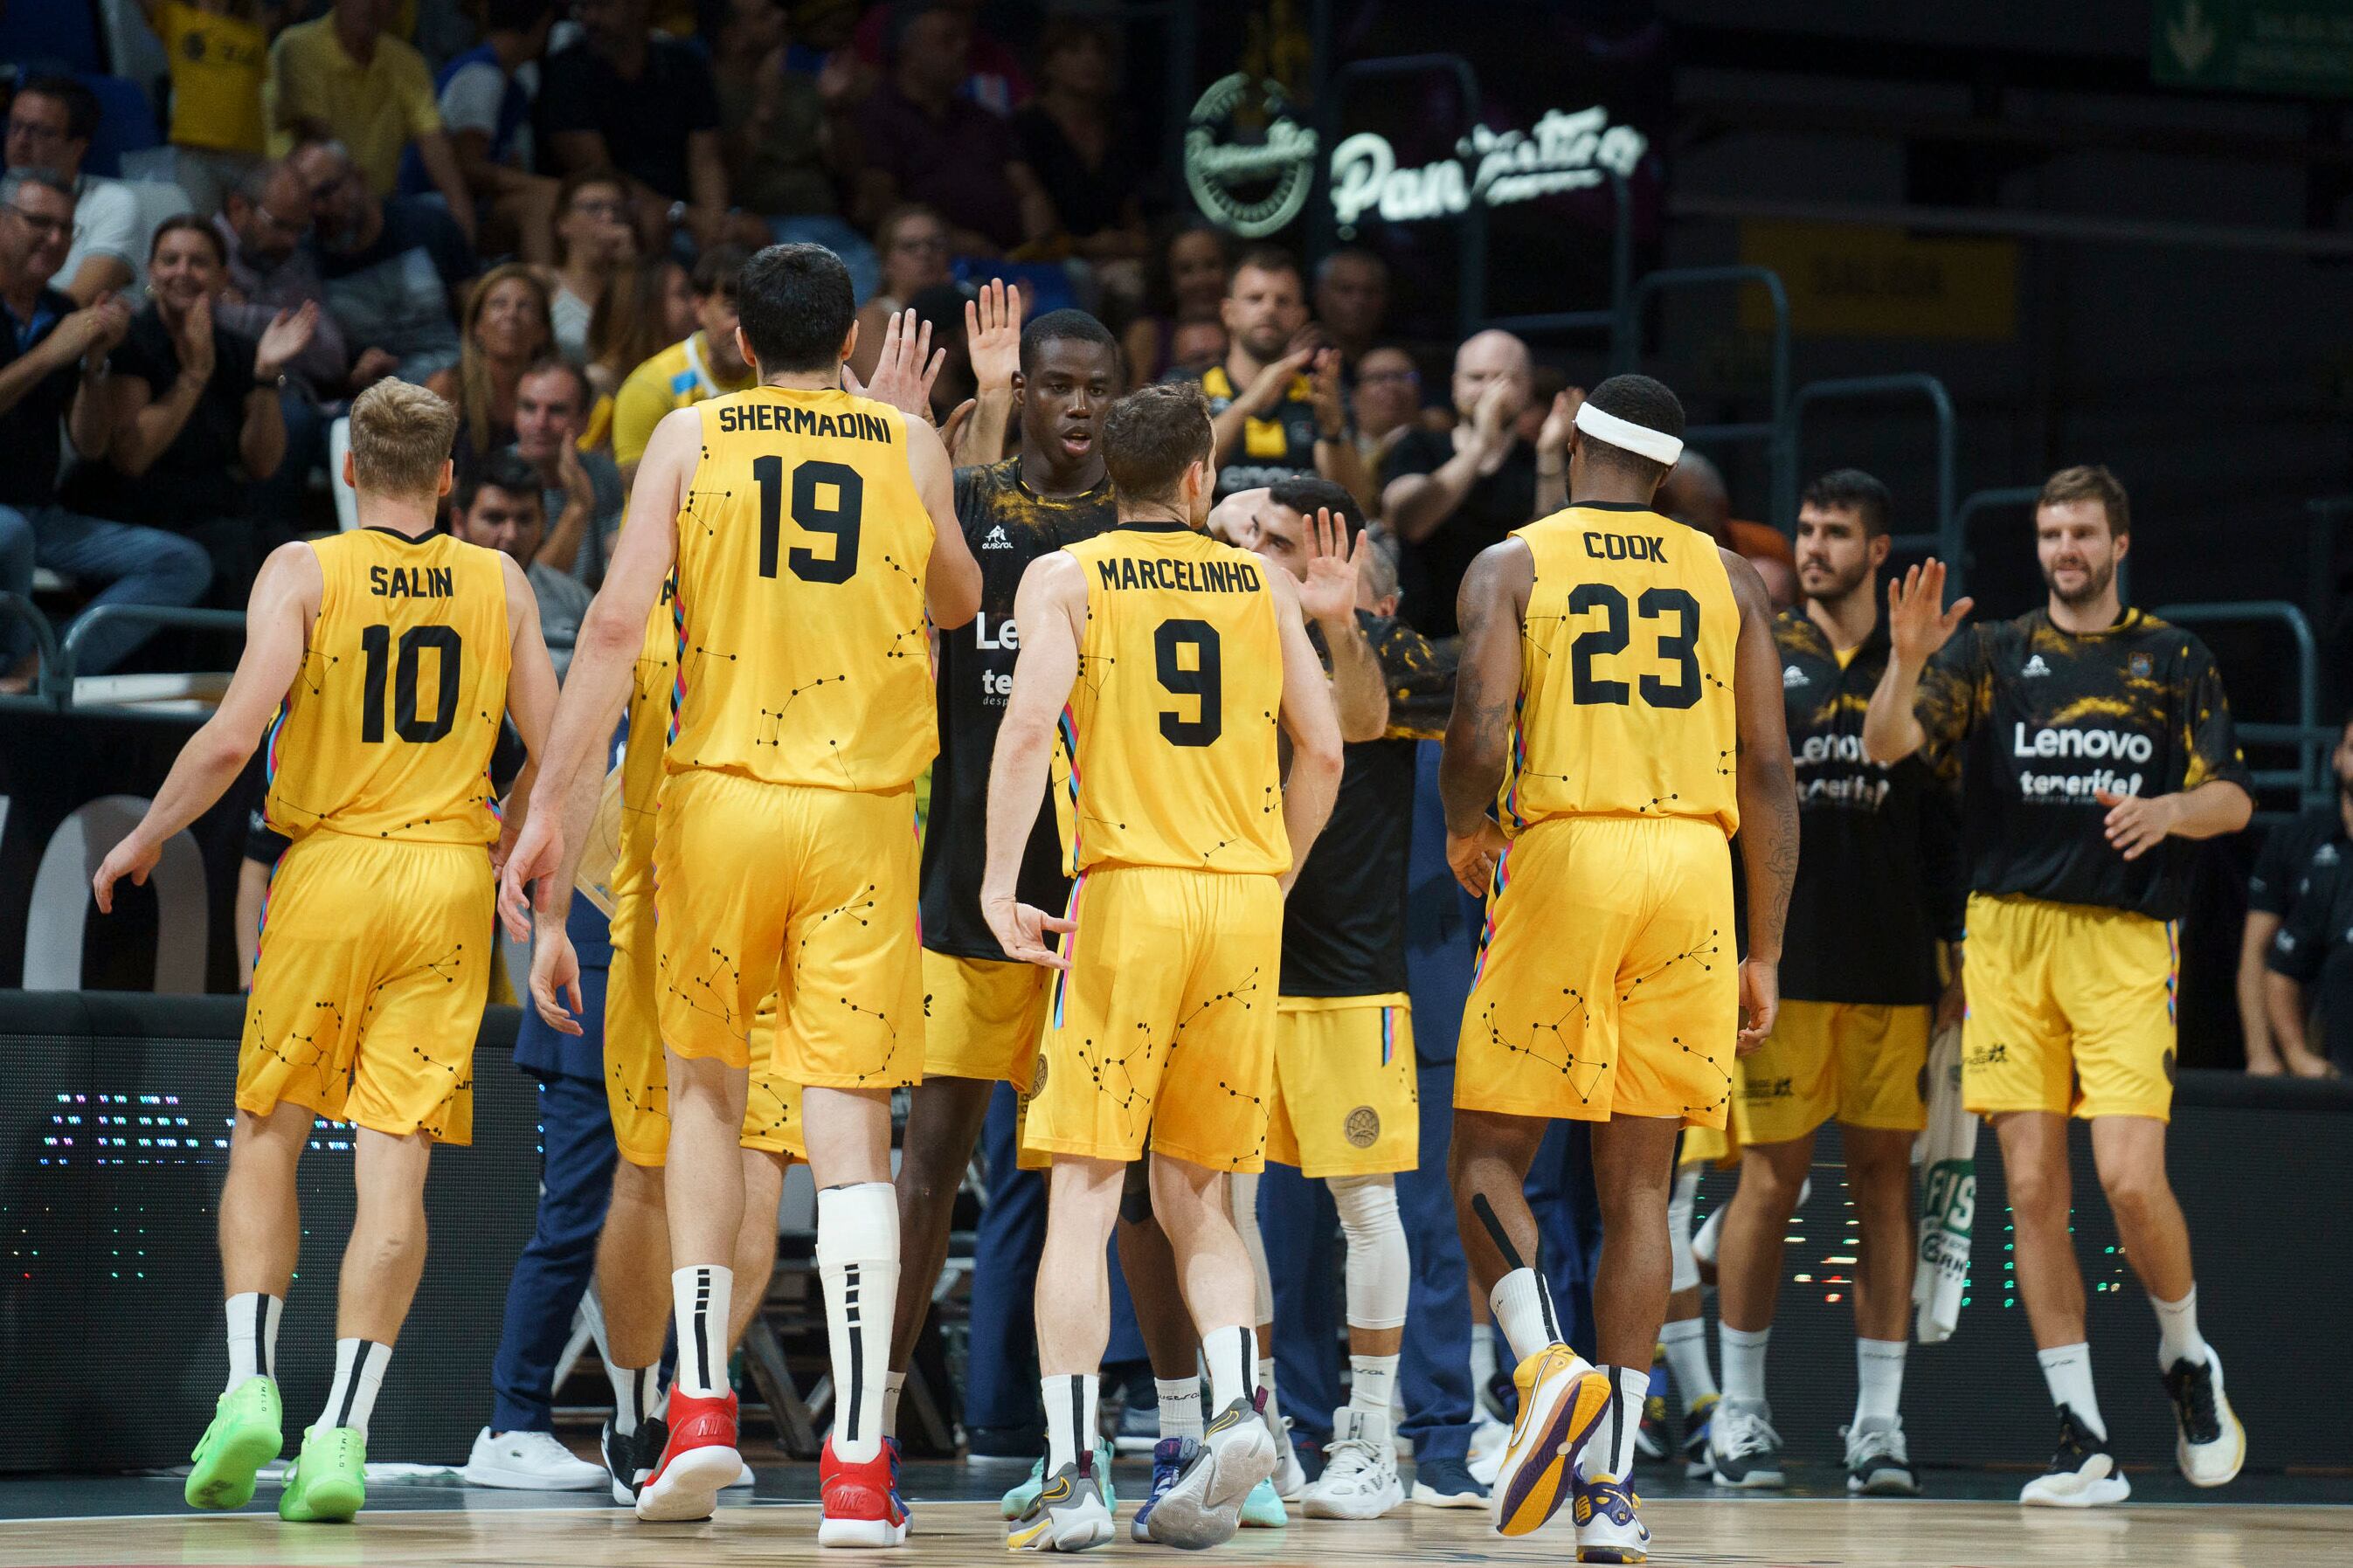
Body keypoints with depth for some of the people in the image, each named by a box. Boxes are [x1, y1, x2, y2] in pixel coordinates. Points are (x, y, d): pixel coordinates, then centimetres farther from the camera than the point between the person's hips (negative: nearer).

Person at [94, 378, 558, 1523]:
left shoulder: (303, 571, -2)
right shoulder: (499, 584, 7)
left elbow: (233, 735, -12)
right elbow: (556, 749, 7)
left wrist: (146, 837, 2)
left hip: (329, 870, -2)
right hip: (451, 880, 2)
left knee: (265, 1143, 12)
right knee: (394, 1168, -2)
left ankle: (249, 1388, -2)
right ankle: (341, 1437, -9)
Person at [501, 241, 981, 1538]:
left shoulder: (691, 434, 3)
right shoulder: (908, 445, 7)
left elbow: (619, 621, -6)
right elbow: (958, 602, 25)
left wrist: (549, 804, -4)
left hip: (720, 796, 0)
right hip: (862, 810, 0)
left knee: (704, 1092, 19)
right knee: (849, 1128, -3)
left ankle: (700, 1403, 10)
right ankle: (857, 1465, -10)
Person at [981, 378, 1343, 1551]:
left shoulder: (1065, 578, 3)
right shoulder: (1262, 583, 13)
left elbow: (1028, 726, -11)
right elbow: (1322, 751, 12)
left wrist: (998, 883, -12)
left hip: (1127, 890, -3)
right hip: (1245, 902, 3)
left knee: (1083, 1194, -1)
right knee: (1196, 1199, 13)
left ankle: (1072, 1476, -9)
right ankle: (1236, 1405, -10)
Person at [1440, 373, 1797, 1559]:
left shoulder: (1512, 565, 5)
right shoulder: (1727, 579, 13)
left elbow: (1479, 729, -10)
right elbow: (1769, 772, 8)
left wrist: (1464, 835, 11)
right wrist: (1763, 956, 13)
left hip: (1561, 853, -3)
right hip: (1694, 864, 3)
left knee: (1488, 1157, 8)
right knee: (1637, 1188, 7)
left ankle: (1547, 1364, -19)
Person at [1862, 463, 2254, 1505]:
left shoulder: (2174, 661, 11)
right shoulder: (1993, 655, 11)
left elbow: (2234, 800, 6)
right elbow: (1886, 745, -2)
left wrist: (2169, 808, -16)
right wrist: (1907, 662, -21)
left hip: (2127, 939, -1)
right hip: (2010, 937, 2)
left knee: (2131, 1179, -14)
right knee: (2033, 1192, -3)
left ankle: (2187, 1359, 15)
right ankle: (2084, 1441, 2)